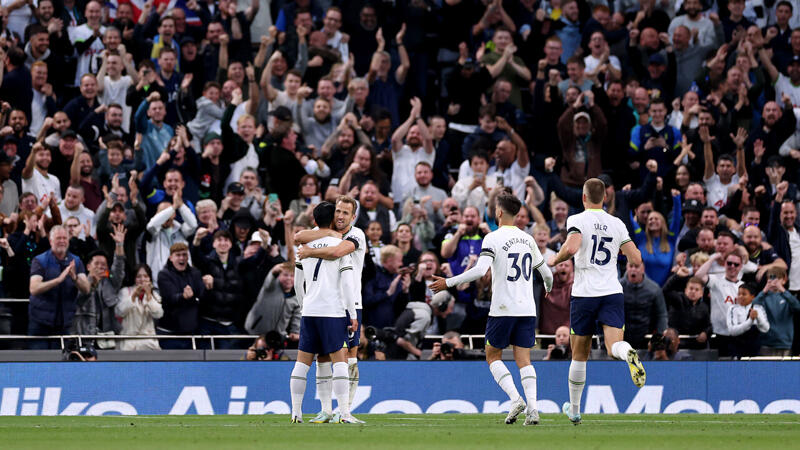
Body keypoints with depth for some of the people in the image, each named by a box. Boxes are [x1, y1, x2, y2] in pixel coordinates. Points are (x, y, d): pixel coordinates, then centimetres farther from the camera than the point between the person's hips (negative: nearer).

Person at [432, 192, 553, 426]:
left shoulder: (493, 238, -8)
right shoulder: (528, 239, 11)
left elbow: (480, 270, -21)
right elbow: (546, 272, 21)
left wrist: (448, 283, -15)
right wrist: (548, 287, 44)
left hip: (502, 310, -5)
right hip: (527, 310, 5)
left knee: (493, 356, 10)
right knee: (523, 359, 4)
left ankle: (515, 399, -8)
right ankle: (532, 408, -12)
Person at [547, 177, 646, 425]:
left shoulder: (577, 220, -3)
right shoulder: (617, 224, 9)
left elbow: (571, 248, -21)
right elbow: (636, 259, 6)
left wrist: (555, 259, -1)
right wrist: (626, 251, 29)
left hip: (584, 293, -2)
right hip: (613, 293, 2)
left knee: (579, 354, 11)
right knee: (614, 345, -11)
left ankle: (574, 409, 22)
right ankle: (628, 354, -49)